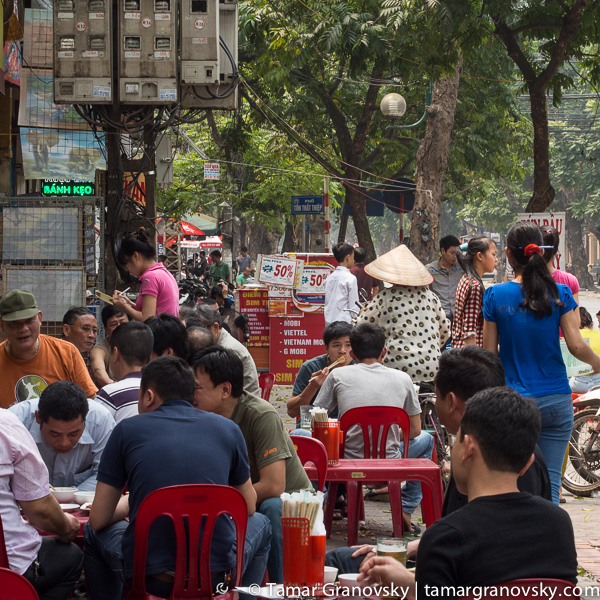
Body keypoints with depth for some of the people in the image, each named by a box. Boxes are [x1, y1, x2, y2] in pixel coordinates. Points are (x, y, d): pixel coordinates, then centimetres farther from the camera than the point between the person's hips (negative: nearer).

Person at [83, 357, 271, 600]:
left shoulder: (127, 429, 2)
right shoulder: (227, 429, 5)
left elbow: (98, 520, 7)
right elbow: (248, 507, 19)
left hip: (147, 577, -1)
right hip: (216, 575, 1)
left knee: (93, 533, 32)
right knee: (260, 525, 33)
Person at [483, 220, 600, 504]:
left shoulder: (495, 295, -4)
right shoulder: (560, 293, -2)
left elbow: (489, 353, -1)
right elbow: (577, 347, -5)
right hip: (556, 400, 1)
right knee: (550, 483, 4)